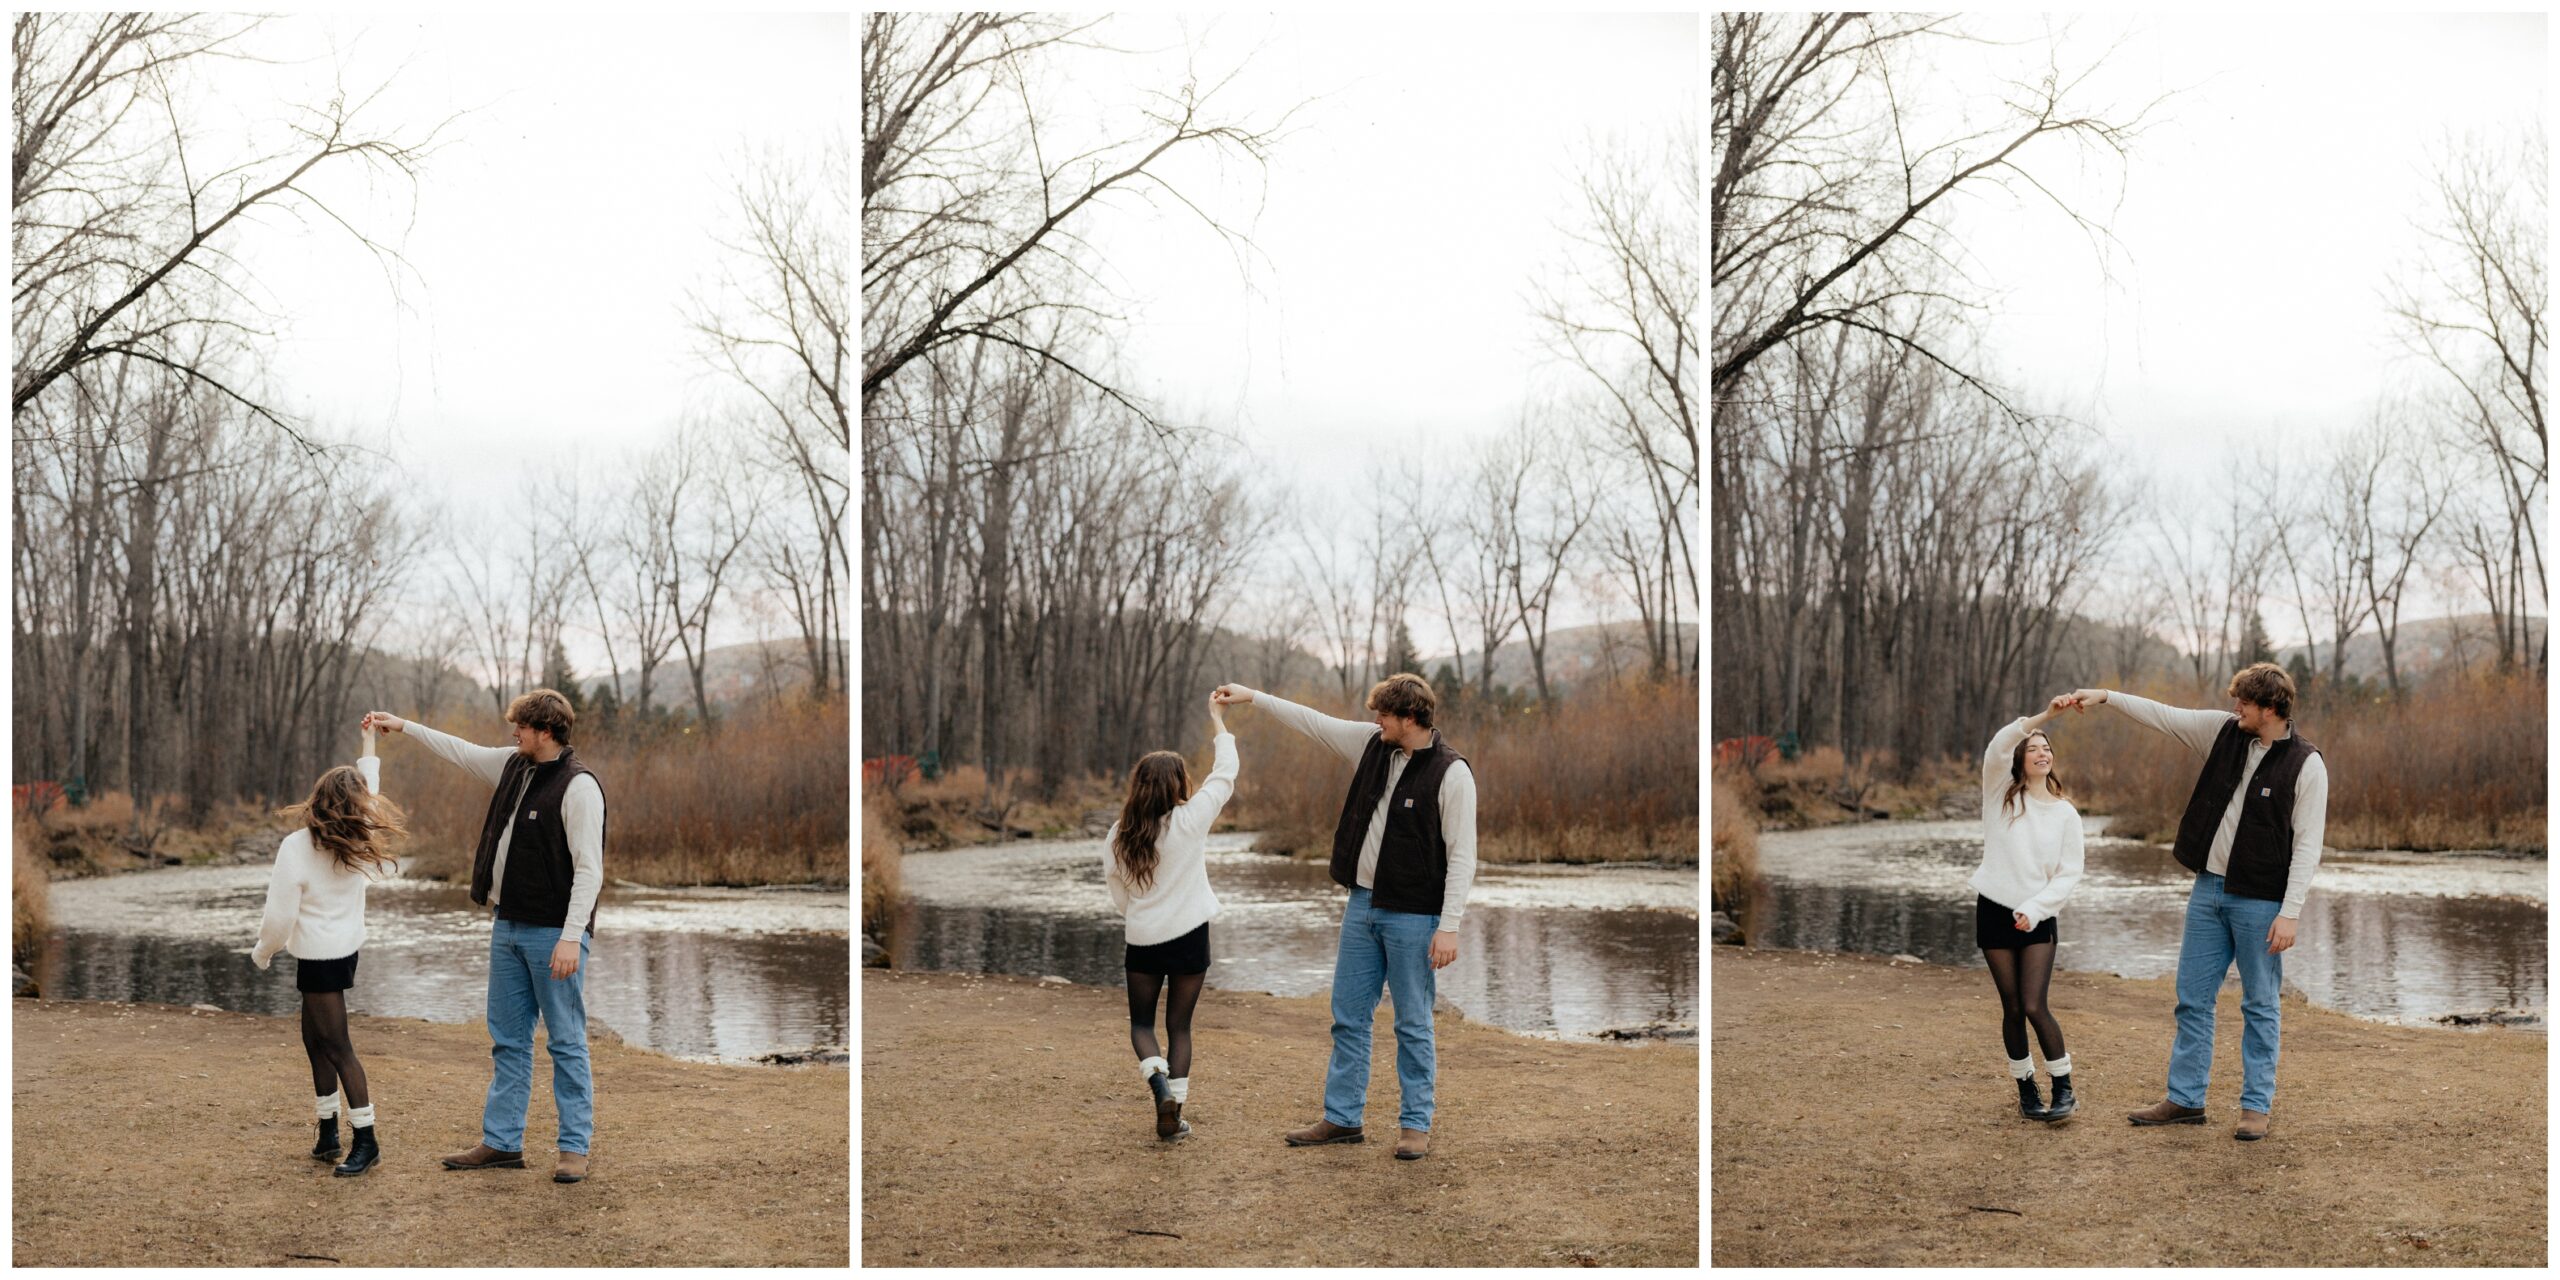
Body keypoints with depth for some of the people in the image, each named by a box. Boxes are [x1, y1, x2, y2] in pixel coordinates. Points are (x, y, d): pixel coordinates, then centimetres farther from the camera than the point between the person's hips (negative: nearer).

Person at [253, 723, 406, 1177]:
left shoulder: (297, 847, -19)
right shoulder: (359, 840, -2)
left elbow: (280, 916, -16)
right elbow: (371, 784, 19)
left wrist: (262, 952, 3)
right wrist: (369, 743, 33)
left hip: (319, 957, -7)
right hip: (346, 948, 7)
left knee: (337, 1047, -5)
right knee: (315, 1040, 17)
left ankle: (366, 1141, -5)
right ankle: (328, 1132, 21)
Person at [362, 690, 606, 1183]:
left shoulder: (579, 787, -16)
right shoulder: (513, 766, 10)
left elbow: (589, 869, -19)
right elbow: (462, 752, 28)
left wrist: (571, 937, -24)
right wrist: (403, 726, 32)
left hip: (553, 933, -9)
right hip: (507, 926, 9)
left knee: (566, 1042, -2)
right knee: (507, 1040, 12)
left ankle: (575, 1148, 4)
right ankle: (502, 1142, 19)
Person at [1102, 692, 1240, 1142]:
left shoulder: (1119, 835, -4)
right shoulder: (1189, 821, -12)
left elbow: (1117, 892, 6)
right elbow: (1225, 773, -2)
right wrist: (1218, 721, 9)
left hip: (1142, 941, 2)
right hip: (1188, 937, -1)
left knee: (1141, 1022, 16)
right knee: (1179, 1026, 8)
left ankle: (1159, 1081, -13)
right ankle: (1171, 1117, 6)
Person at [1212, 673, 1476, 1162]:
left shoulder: (1451, 773, -15)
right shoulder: (1371, 744, 4)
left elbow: (1462, 856, -15)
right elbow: (1313, 721, 15)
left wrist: (1448, 927, -19)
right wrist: (1252, 696, 16)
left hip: (1412, 915, -7)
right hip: (1362, 904, 7)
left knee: (1413, 1024, 2)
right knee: (1348, 1017, 10)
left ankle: (1416, 1125, 12)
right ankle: (1342, 1117, 19)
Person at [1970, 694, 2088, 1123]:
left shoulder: (2065, 814, 5)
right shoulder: (2001, 795, 3)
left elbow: (2069, 874, 0)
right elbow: (1998, 746, -16)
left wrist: (2034, 909, -13)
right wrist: (2045, 715, -26)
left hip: (2038, 920, 0)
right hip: (1995, 912, 0)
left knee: (2034, 1006, -10)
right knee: (2012, 1008, 3)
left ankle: (2064, 1089, 2)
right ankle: (2026, 1089, 17)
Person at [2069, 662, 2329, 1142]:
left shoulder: (2306, 765, -13)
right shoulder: (2224, 732, 3)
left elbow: (2307, 845, -14)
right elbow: (2163, 716, 11)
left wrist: (2290, 912, -18)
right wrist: (2106, 696, 2)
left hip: (2259, 901, -6)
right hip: (2209, 888, 6)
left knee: (2260, 1006, 4)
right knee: (2193, 998, 9)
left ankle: (2257, 1106, 13)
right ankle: (2185, 1099, 16)